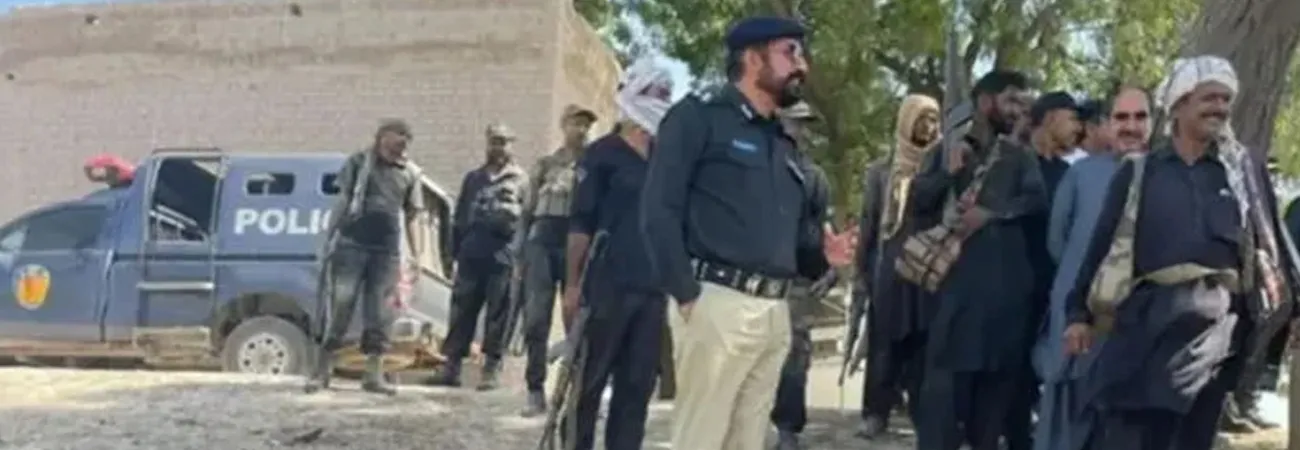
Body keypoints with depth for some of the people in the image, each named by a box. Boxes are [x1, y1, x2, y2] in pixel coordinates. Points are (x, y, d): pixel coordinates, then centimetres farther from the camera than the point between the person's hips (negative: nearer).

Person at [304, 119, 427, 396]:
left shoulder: (410, 173, 10)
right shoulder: (358, 163, 4)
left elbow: (412, 217, 13)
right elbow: (342, 202, 7)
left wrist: (418, 257, 7)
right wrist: (329, 241, 2)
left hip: (387, 251, 2)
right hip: (351, 245, -2)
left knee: (377, 315, 4)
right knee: (340, 309, -3)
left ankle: (374, 376, 9)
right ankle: (321, 372, 5)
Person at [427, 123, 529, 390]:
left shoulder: (520, 179, 8)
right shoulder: (473, 178, 20)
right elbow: (460, 216, 19)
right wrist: (454, 250, 10)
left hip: (502, 255, -3)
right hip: (471, 253, 4)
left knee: (497, 313, -1)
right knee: (462, 310, 3)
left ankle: (492, 368, 4)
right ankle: (452, 365, 8)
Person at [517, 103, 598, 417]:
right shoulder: (546, 165, 14)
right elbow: (528, 211, 13)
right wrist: (518, 255, 7)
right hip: (542, 240, 1)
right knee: (536, 318, -3)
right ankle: (535, 392, 3)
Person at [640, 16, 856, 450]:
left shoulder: (786, 145, 23)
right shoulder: (700, 115, -1)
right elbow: (659, 209, -10)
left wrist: (822, 252, 3)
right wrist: (687, 295, -15)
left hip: (776, 312, 8)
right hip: (718, 303, -8)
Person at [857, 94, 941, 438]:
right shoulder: (885, 171, 9)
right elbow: (869, 221, 10)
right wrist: (863, 267, 7)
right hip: (891, 267, 0)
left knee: (923, 342, 2)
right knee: (886, 341, 2)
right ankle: (877, 410, 8)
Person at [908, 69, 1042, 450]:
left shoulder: (1019, 156, 16)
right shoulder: (947, 151, 14)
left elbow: (1037, 199, -1)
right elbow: (918, 200, 5)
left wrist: (990, 213, -13)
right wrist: (948, 172, -9)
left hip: (1006, 277, 2)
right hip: (957, 276, -2)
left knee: (999, 372, 4)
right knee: (946, 370, -8)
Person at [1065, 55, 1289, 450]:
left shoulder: (1245, 170, 12)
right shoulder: (1138, 172, 8)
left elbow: (1271, 244, 13)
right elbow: (1103, 243, 8)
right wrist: (1080, 312, 3)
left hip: (1217, 322, 2)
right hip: (1149, 315, -1)